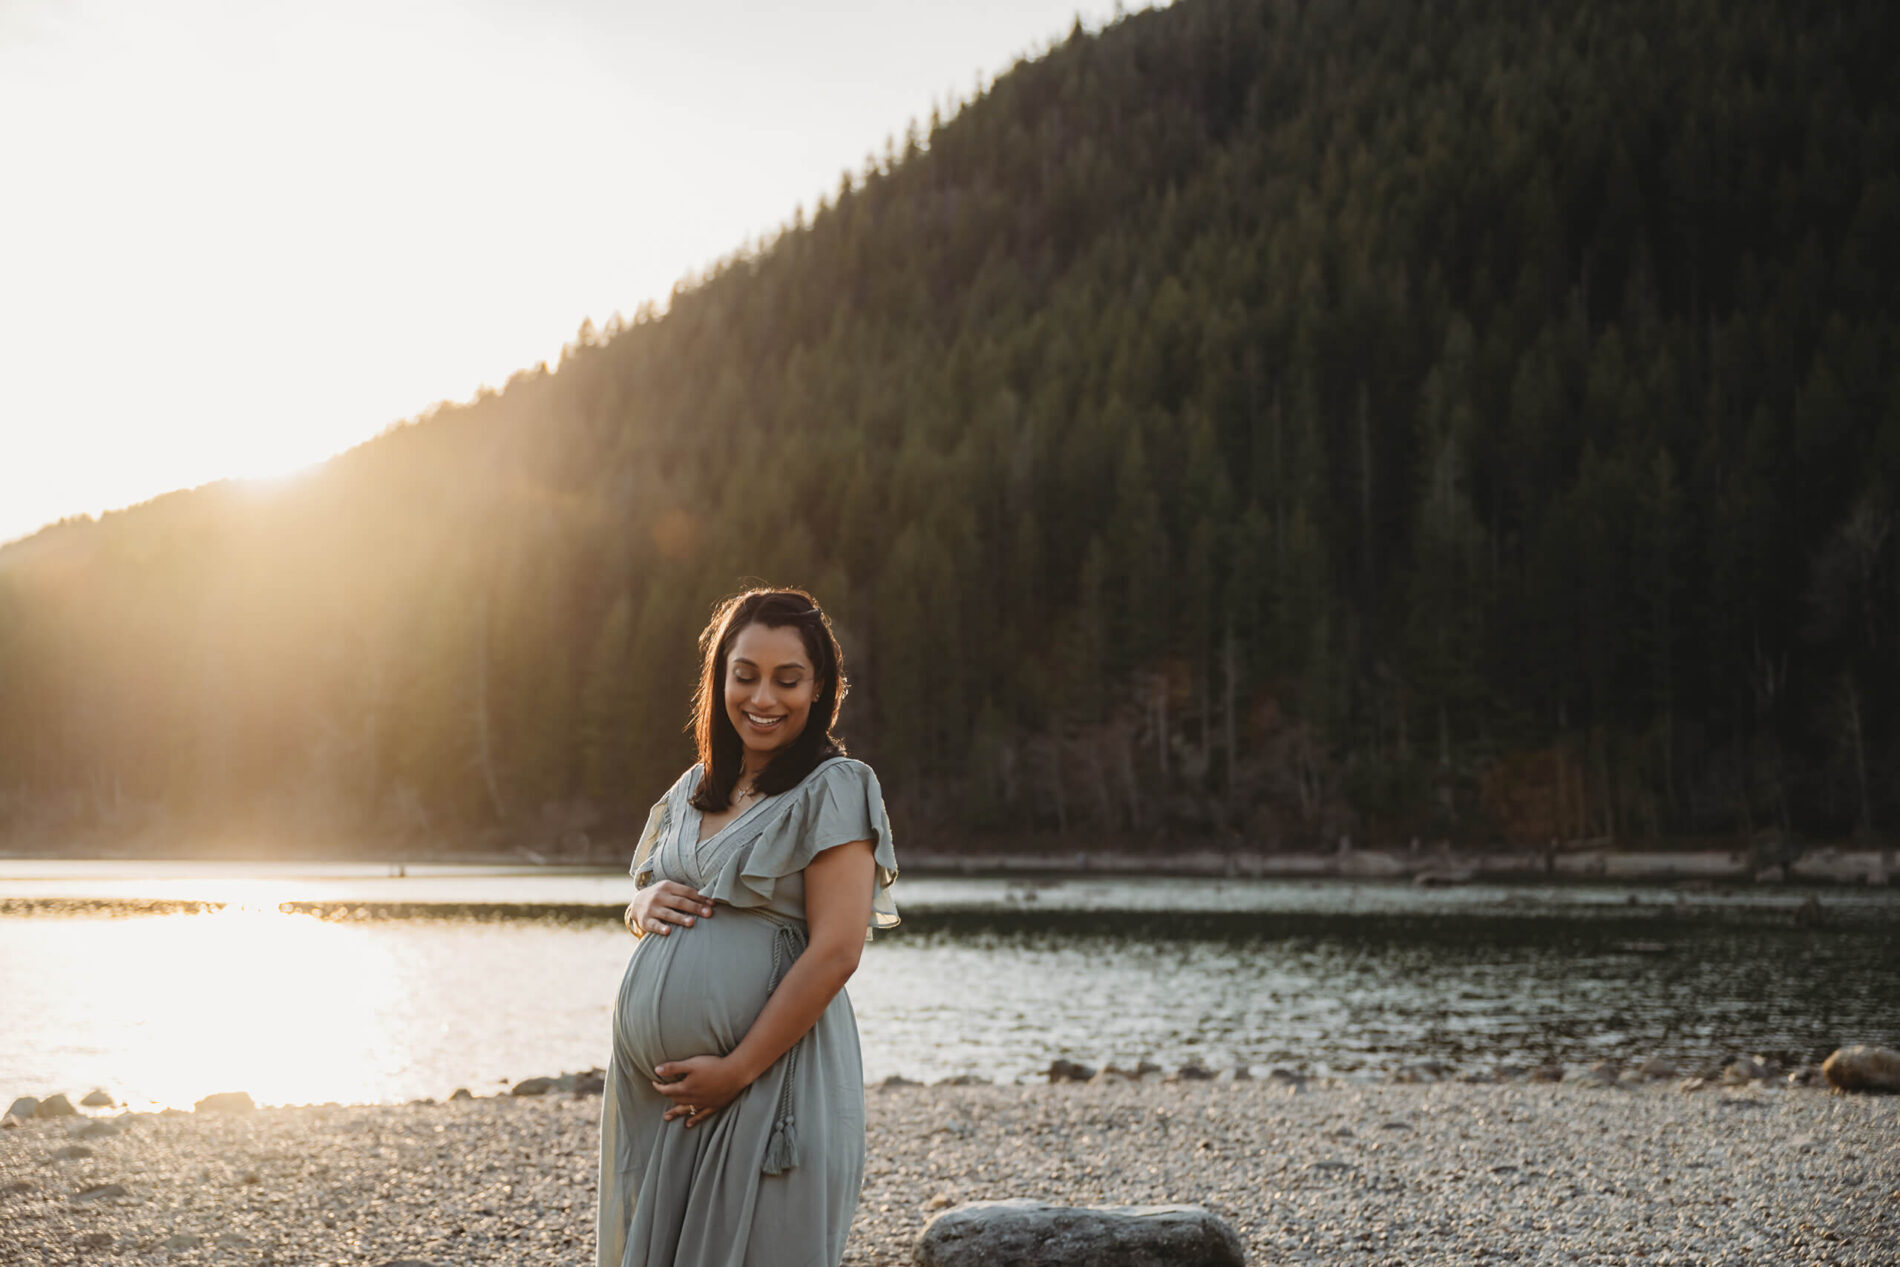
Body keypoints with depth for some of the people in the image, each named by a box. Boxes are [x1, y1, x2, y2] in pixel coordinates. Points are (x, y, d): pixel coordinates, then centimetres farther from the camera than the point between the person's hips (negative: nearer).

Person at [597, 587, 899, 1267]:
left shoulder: (833, 790, -7)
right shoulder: (693, 791, 14)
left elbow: (835, 953, -14)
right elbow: (639, 906, 25)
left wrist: (736, 1070, -16)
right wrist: (645, 906, 0)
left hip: (771, 1078, -6)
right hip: (652, 1084, 7)